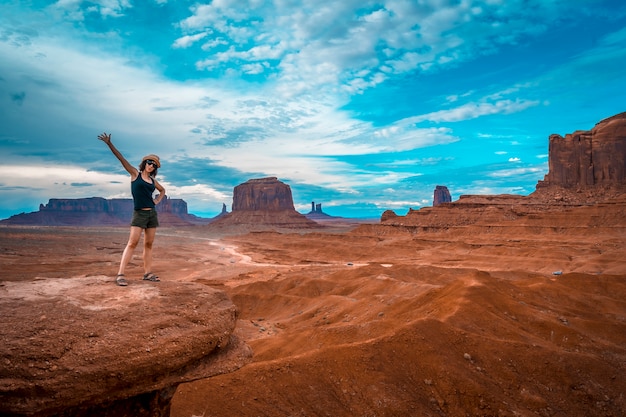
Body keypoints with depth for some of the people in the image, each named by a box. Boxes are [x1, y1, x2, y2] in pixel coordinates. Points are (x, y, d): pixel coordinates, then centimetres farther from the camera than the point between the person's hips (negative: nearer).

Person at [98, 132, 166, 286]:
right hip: (139, 214, -5)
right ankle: (120, 274, -12)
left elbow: (162, 190, 31)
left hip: (152, 213, 5)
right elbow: (121, 158, -8)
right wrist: (109, 144, -17)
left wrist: (158, 200, 12)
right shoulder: (135, 173, 2)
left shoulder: (153, 180, 13)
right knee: (132, 243, -13)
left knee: (149, 244, 6)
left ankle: (148, 273, 10)